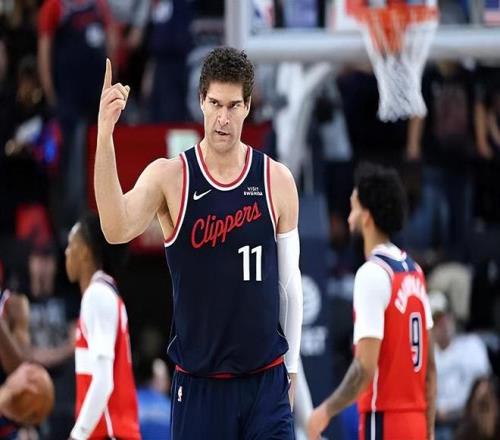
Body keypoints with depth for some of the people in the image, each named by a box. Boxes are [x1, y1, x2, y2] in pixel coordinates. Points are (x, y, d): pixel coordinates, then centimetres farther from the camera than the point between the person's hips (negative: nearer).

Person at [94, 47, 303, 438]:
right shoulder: (170, 177, -5)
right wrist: (105, 135, -36)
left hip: (266, 380, 1)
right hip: (197, 385, -1)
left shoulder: (277, 181, 0)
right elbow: (116, 230, -26)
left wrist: (290, 367, 10)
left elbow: (289, 281, 8)